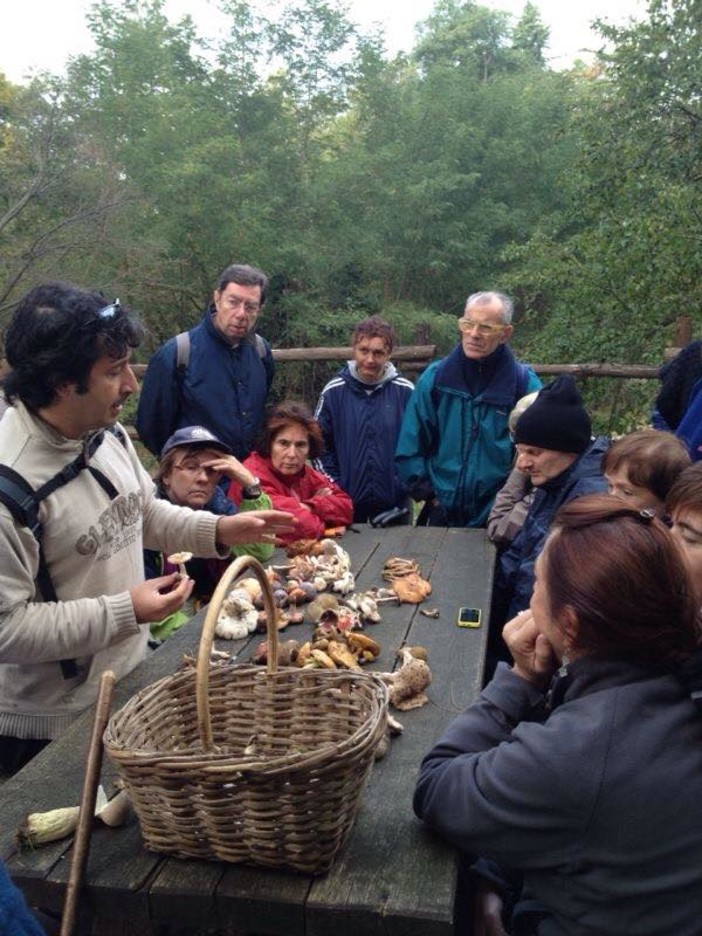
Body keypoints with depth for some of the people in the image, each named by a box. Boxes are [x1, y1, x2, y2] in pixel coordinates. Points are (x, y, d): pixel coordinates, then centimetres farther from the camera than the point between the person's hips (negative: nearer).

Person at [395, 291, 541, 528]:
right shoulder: (435, 377, 0)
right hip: (442, 515, 2)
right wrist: (426, 492, -1)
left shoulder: (525, 384, -6)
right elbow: (410, 444, 4)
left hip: (499, 519, -1)